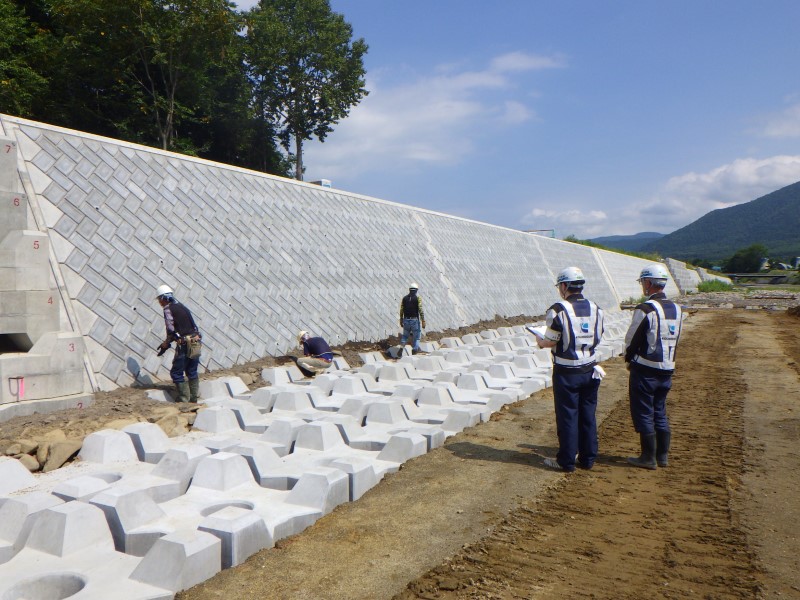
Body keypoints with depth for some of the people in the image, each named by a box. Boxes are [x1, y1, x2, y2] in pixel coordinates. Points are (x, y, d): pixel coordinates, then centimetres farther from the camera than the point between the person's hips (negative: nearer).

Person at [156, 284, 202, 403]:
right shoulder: (182, 306, 19)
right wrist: (167, 342, 21)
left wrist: (165, 345, 5)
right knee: (192, 372, 17)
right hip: (196, 342, 8)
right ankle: (194, 398, 21)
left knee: (176, 373, 3)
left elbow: (171, 331, -11)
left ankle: (184, 399, 2)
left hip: (184, 344, -8)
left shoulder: (168, 309, -6)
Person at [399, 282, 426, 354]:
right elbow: (421, 311, -12)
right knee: (416, 335, 12)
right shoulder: (418, 298, -7)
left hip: (406, 320, 4)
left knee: (405, 335, 19)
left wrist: (401, 321, 15)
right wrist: (423, 322, -8)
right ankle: (415, 349, 14)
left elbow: (401, 310, 6)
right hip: (414, 320, -4)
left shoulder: (404, 298, 4)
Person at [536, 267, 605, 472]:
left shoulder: (559, 310, -16)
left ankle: (566, 461, 13)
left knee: (567, 417, 4)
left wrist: (540, 341, 7)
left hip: (567, 372, -5)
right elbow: (597, 339, 10)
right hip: (589, 370, 6)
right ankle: (588, 458, 24)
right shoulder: (595, 309, 4)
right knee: (588, 416, 14)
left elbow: (551, 341, -14)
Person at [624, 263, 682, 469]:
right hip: (667, 369, 8)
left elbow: (631, 339, -12)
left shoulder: (645, 310, -18)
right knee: (660, 413, 17)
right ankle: (663, 456, 23)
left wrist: (630, 360, 7)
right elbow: (674, 338, 13)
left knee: (643, 414, 3)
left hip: (645, 370, -8)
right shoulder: (676, 309, 7)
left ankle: (648, 457, 9)